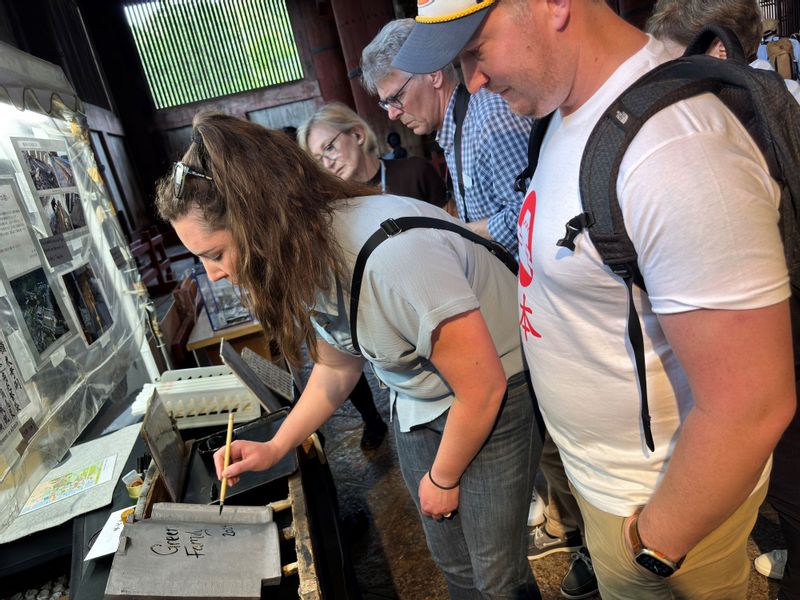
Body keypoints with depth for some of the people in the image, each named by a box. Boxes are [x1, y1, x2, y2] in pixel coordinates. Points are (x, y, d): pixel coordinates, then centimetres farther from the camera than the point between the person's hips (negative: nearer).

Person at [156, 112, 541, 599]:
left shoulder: (393, 253, -35)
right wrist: (275, 448, 1)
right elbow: (337, 366, 8)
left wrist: (442, 479, -8)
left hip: (495, 403, -6)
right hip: (418, 407, 7)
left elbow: (482, 388, -24)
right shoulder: (301, 258, -8)